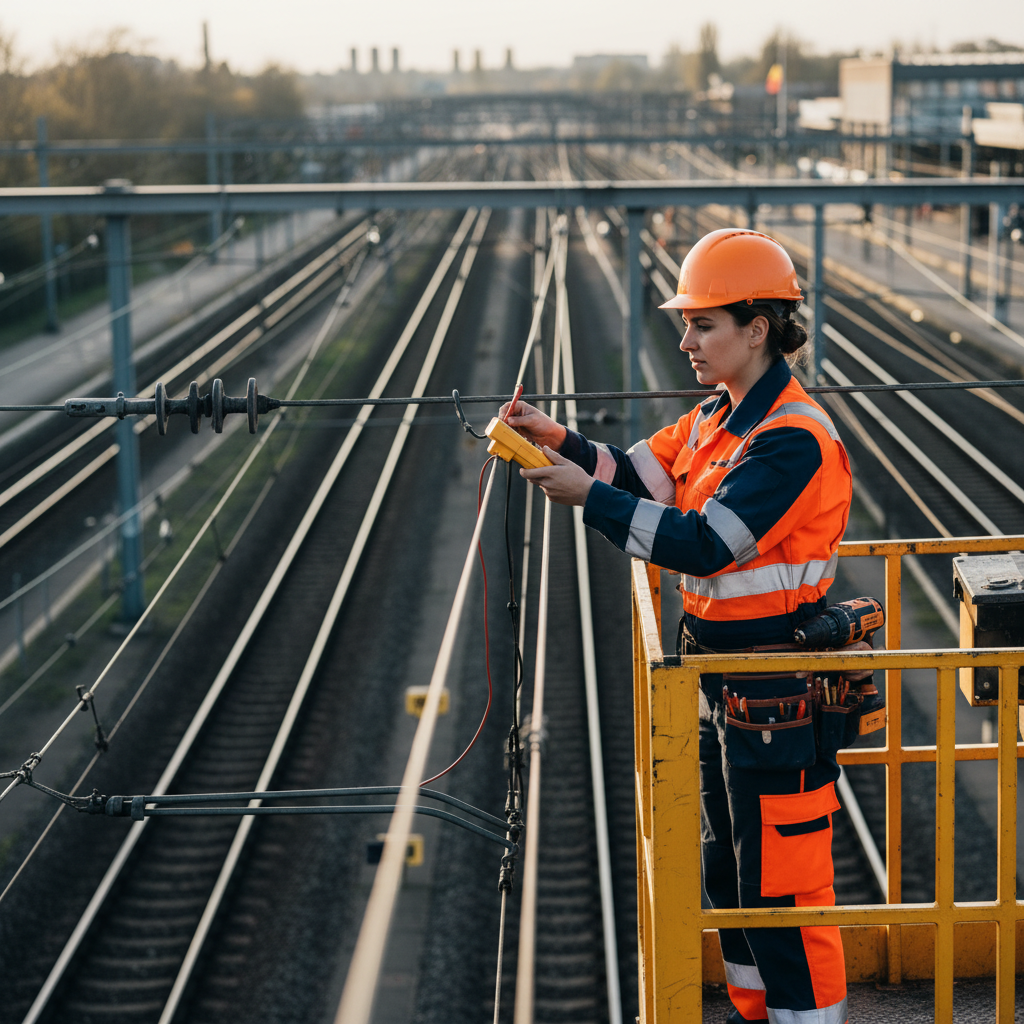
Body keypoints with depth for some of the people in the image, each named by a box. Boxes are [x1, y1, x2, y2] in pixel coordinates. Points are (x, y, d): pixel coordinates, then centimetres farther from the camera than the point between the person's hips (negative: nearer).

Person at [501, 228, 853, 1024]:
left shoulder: (794, 439, -22)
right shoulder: (717, 419, 10)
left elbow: (702, 545, -27)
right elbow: (641, 474, 9)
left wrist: (590, 496, -24)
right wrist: (561, 442, -7)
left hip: (775, 694, -10)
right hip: (719, 682, 10)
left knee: (783, 884, -1)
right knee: (729, 870, 21)